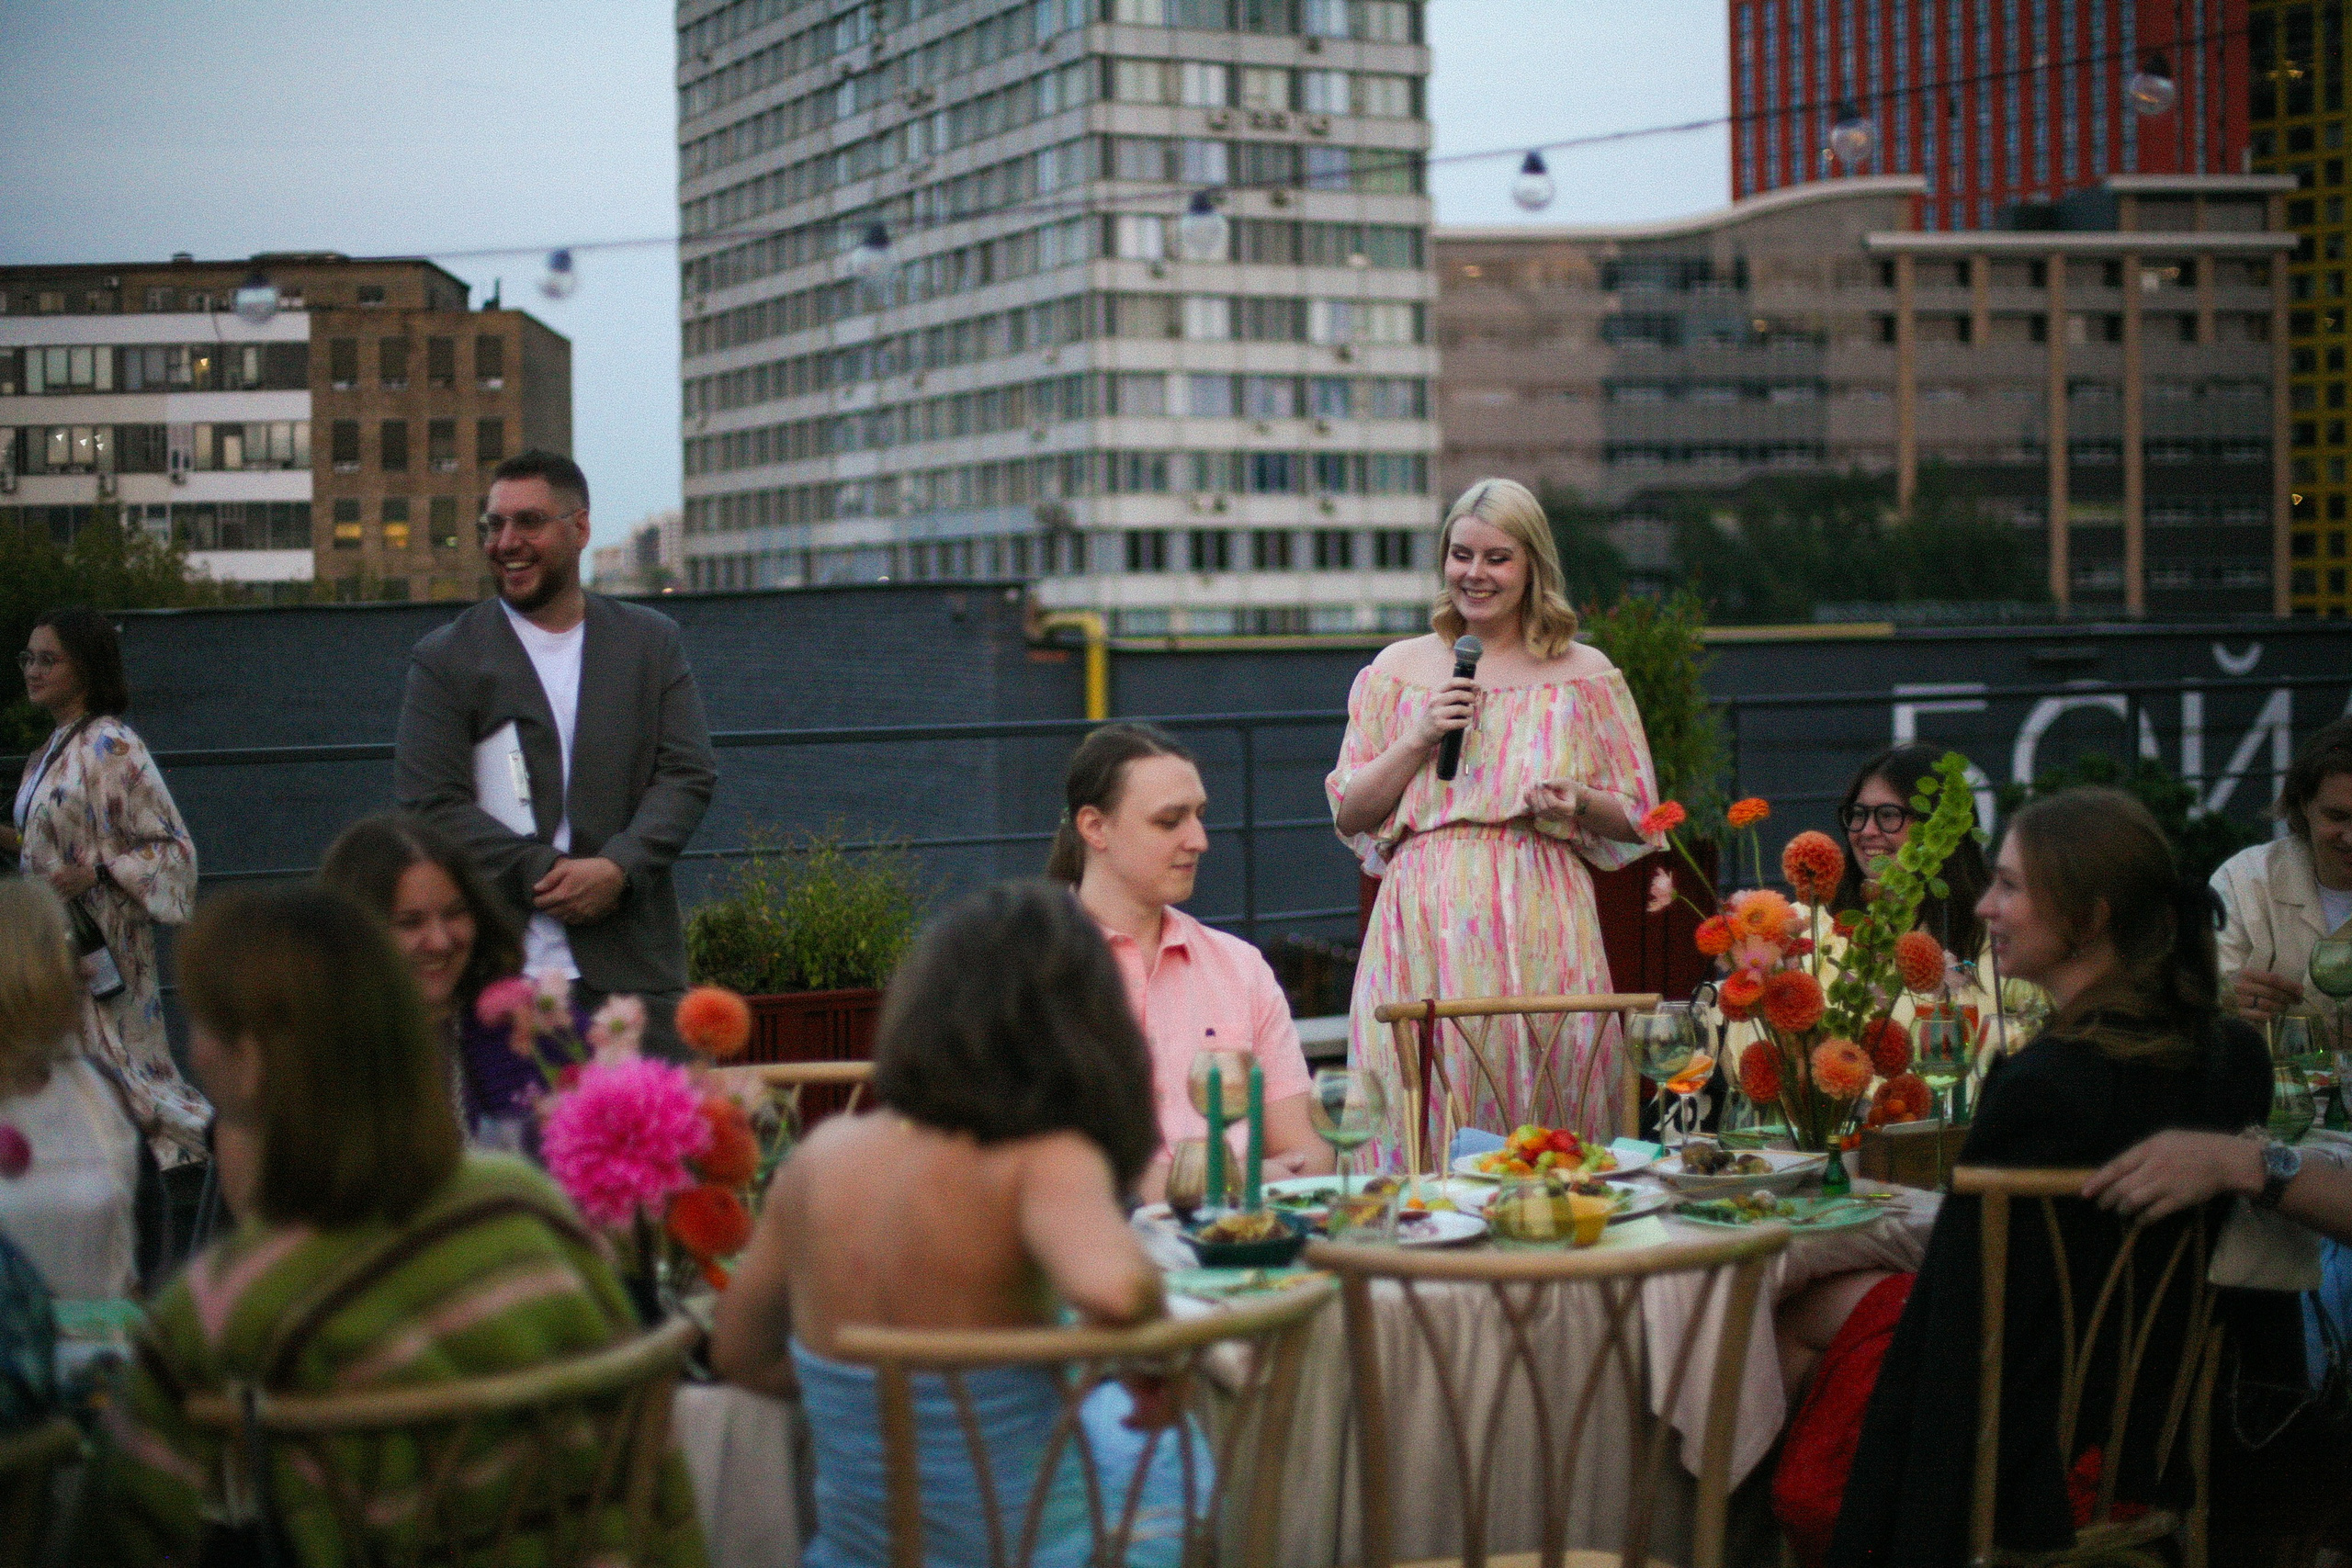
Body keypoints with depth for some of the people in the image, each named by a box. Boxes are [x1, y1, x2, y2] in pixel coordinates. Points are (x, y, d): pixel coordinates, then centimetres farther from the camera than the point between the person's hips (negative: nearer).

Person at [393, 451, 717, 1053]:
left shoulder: (652, 642, 13)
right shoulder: (445, 658, 6)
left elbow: (689, 775, 5)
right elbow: (430, 802, -2)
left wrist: (618, 868, -12)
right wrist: (544, 874, -14)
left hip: (632, 964, 2)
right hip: (497, 974, -2)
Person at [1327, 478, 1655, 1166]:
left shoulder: (1585, 675, 9)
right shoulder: (1398, 670, 11)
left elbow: (1638, 818, 13)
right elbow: (1349, 814, 10)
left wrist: (1580, 802, -8)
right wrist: (1419, 739, -3)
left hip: (1540, 923, 0)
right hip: (1425, 923, 1)